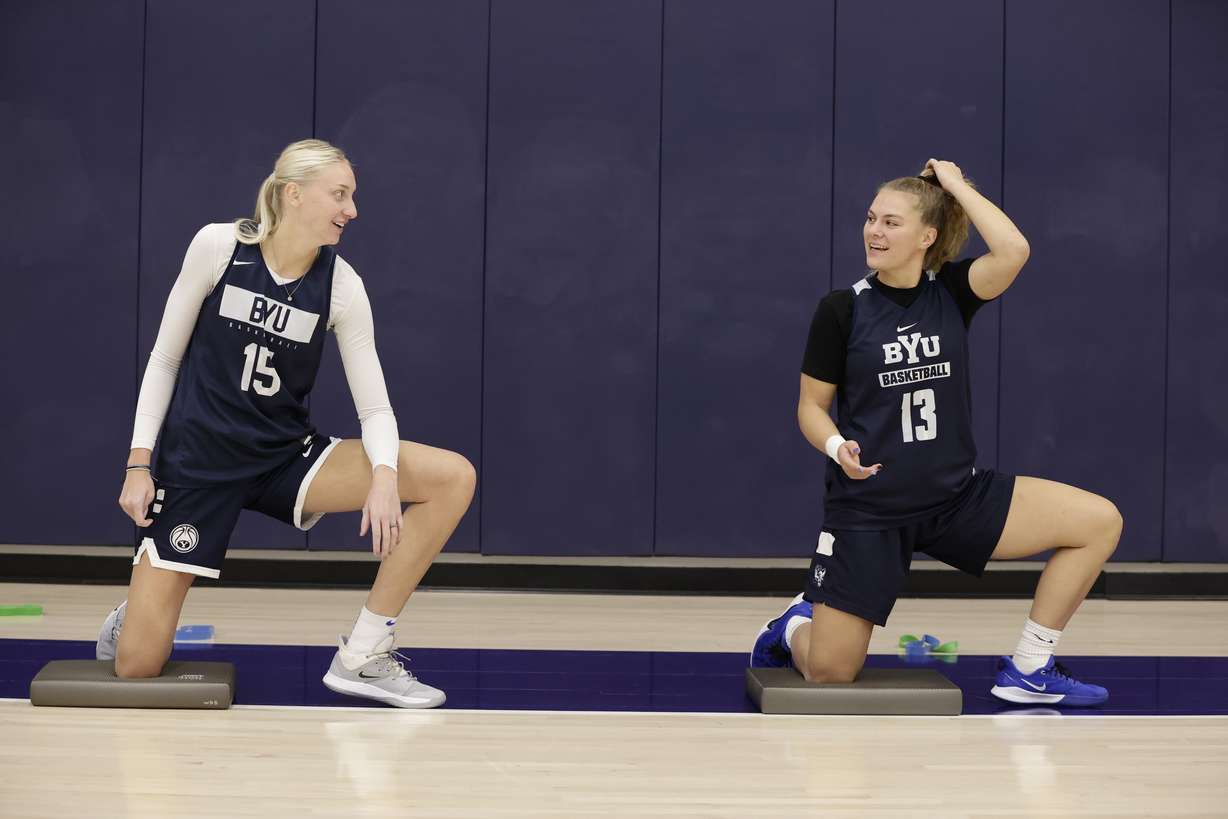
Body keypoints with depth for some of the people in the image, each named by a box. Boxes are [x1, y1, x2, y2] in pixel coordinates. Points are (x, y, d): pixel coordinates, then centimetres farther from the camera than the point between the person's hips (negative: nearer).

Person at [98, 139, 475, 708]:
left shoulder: (342, 287, -8)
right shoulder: (218, 246, -11)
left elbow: (374, 406, -7)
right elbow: (165, 358, -2)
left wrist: (384, 475, -27)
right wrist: (139, 464, -8)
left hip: (285, 458, 2)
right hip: (197, 461, -2)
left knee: (453, 477, -19)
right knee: (136, 666, -11)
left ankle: (363, 655, -11)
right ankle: (135, 614, 29)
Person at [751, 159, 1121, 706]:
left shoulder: (951, 292, -1)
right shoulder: (841, 311, -6)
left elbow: (1013, 251, -22)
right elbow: (812, 407, -1)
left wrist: (955, 185, -12)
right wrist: (838, 448, -21)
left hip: (956, 496, 3)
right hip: (868, 509, -3)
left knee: (1099, 522, -12)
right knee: (829, 674, -6)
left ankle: (1027, 671, 0)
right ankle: (798, 627, 33)